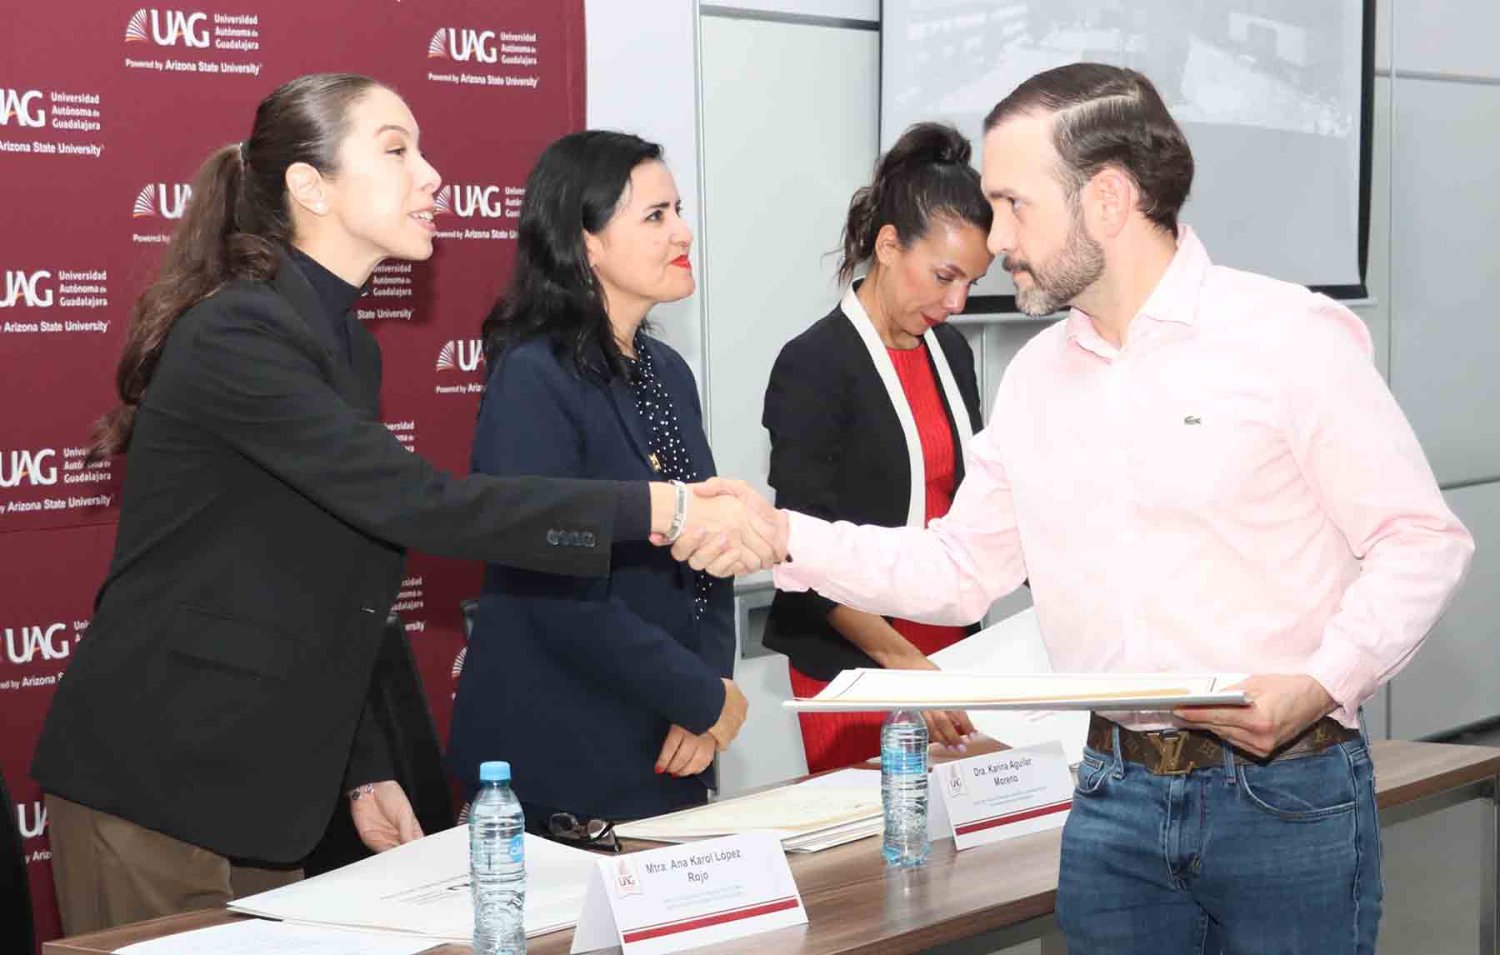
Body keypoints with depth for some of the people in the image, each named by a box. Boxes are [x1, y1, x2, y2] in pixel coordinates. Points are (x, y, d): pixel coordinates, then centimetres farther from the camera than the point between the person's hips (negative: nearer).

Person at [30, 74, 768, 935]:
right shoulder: (237, 336, -18)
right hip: (153, 790, -8)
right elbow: (414, 503, -28)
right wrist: (655, 511, -31)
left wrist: (362, 770, 13)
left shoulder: (346, 345, 11)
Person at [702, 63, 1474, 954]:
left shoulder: (1288, 337, -8)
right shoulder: (1037, 377, 11)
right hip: (1116, 797, 5)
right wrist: (789, 537, 1)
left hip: (1284, 791, -5)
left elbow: (1421, 540, -7)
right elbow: (959, 566, 13)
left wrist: (1321, 684, -21)